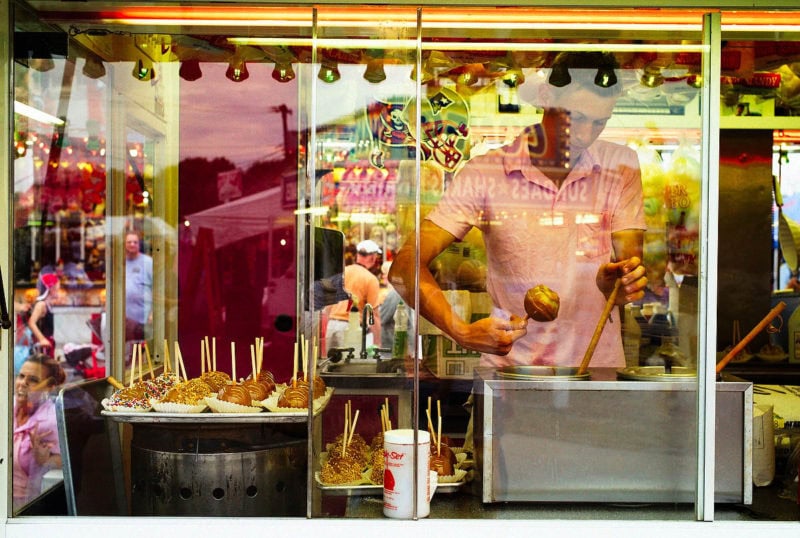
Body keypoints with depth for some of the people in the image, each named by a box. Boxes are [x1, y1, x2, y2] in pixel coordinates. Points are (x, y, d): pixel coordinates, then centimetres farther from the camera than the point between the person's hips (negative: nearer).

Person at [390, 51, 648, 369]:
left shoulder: (620, 167, 3)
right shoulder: (486, 173, -4)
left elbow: (631, 269, -1)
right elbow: (405, 266, -9)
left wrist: (619, 283, -26)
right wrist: (461, 331, -25)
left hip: (599, 367, 5)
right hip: (508, 365, -5)